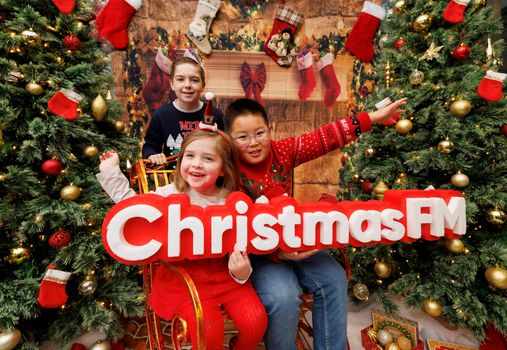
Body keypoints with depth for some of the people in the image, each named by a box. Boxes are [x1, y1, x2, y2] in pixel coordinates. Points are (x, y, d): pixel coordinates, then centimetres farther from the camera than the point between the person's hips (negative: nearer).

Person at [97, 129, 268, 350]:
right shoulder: (169, 195, -5)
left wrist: (242, 272, -13)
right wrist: (111, 172, 2)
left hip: (225, 274, 2)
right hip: (184, 276, -1)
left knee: (255, 321, -10)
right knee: (208, 331, -20)